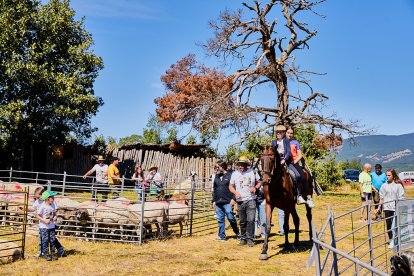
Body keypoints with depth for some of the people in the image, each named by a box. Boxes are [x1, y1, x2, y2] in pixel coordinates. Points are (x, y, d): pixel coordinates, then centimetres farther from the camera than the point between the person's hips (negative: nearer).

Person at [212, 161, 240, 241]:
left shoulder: (229, 176, -4)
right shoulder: (216, 177, 13)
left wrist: (233, 199, -14)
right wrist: (214, 200, 14)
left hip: (227, 202, -5)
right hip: (218, 202, 6)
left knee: (231, 218, -4)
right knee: (220, 219, 8)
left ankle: (237, 233, 15)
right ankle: (222, 235, 16)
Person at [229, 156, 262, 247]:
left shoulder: (252, 172, 2)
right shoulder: (235, 174, 5)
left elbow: (259, 182, 11)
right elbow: (231, 186, 9)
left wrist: (255, 188, -10)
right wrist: (236, 193, -8)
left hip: (251, 200, -2)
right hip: (240, 201, 2)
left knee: (250, 220, -10)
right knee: (242, 221, 9)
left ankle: (249, 238, 0)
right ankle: (243, 238, 23)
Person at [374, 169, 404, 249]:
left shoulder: (398, 185, -1)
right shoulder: (384, 186, 6)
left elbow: (401, 198, -1)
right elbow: (381, 198, 9)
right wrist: (379, 208, 7)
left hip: (396, 208, -2)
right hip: (387, 207, 2)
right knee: (388, 224, 2)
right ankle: (391, 240, 11)